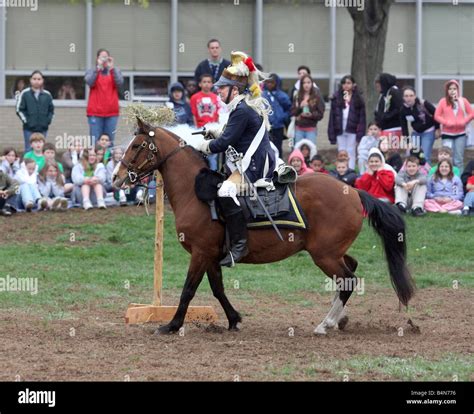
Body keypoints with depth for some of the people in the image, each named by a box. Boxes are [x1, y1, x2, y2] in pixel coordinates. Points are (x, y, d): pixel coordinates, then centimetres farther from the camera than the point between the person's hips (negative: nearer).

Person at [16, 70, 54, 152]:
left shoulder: (47, 95, 5)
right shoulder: (25, 93, -2)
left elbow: (51, 110, 13)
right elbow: (19, 109, 0)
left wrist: (48, 120, 1)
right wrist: (25, 120, -7)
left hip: (43, 128, 2)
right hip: (29, 128, -2)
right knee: (29, 149, -2)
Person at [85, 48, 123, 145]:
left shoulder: (115, 71, 12)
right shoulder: (91, 71, 10)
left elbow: (119, 83, -7)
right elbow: (89, 82, -11)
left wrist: (112, 68, -17)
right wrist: (98, 67, -20)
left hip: (111, 112, 1)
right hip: (95, 112, -1)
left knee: (109, 142, -1)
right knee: (95, 142, -7)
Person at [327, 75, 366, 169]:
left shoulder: (358, 99, 1)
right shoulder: (336, 98, 5)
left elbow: (362, 117, -2)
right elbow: (332, 117, 4)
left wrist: (360, 133, -9)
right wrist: (331, 134, 0)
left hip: (352, 131, -2)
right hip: (340, 131, 2)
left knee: (351, 153, 0)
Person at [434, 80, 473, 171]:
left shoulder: (463, 101, 5)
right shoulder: (443, 101, 1)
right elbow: (437, 116, 0)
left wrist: (464, 121, -11)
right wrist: (446, 122, -15)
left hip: (460, 134, 2)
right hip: (447, 134, -2)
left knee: (459, 160, 6)